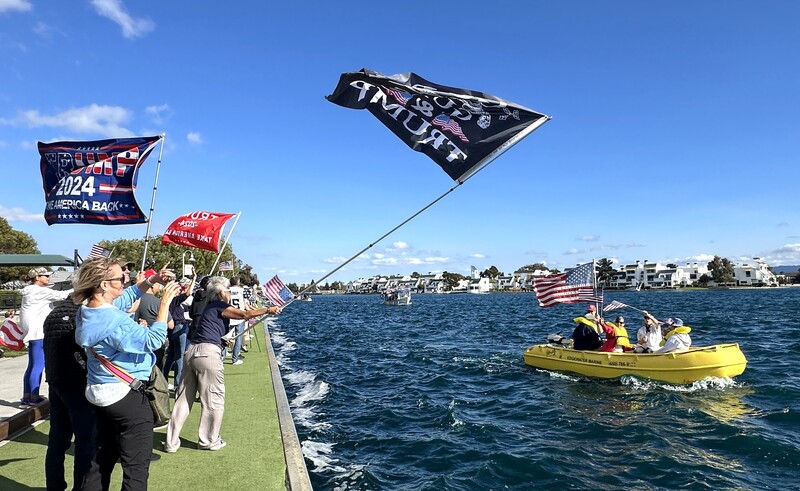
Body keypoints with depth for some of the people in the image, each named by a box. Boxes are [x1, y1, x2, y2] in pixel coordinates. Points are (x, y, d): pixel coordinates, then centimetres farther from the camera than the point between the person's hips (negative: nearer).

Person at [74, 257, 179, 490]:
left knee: (103, 458, 24)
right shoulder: (113, 320, -28)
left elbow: (126, 297, 14)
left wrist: (152, 280, 2)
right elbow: (153, 340, -25)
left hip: (101, 393, 10)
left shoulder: (87, 310, 2)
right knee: (136, 466, 3)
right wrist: (165, 302, -23)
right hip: (126, 396, -10)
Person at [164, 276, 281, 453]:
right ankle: (209, 440, 14)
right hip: (207, 352, -9)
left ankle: (171, 442, 14)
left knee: (183, 399, 11)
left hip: (190, 352, 9)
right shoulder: (220, 306, -2)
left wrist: (223, 339, 33)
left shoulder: (210, 307, 22)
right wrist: (268, 310, -5)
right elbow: (245, 314, -11)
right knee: (214, 400, 4)